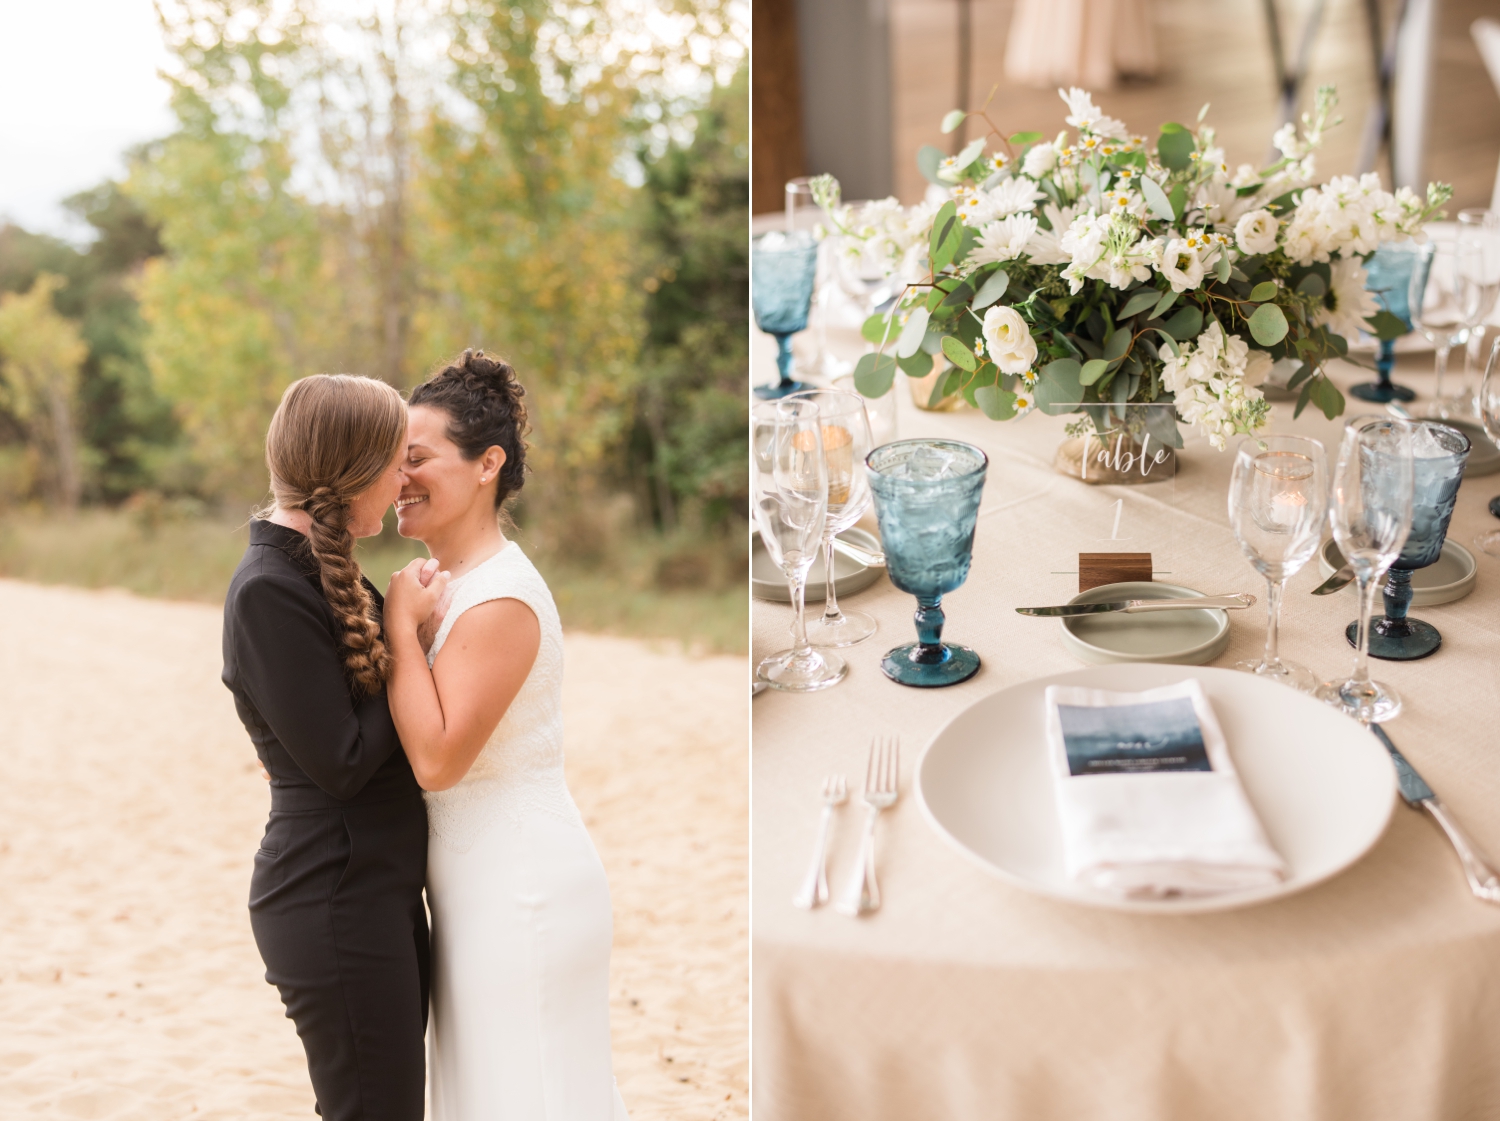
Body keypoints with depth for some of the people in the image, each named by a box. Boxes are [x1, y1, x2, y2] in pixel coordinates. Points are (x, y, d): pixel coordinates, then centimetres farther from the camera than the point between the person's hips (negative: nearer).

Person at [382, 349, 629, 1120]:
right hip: (483, 884, 9)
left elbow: (437, 759, -25)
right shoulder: (448, 583, 9)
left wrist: (401, 622, -19)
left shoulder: (501, 599, -20)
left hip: (521, 889, -9)